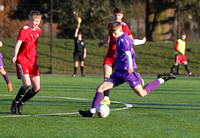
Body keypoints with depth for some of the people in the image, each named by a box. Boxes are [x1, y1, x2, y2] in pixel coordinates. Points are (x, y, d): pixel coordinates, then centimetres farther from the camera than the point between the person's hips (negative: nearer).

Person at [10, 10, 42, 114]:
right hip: (22, 60, -7)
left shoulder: (38, 30, 13)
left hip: (33, 63, 7)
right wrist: (15, 56, -36)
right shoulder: (24, 30, -9)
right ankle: (15, 102, 1)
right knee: (27, 84, -22)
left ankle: (21, 103, 17)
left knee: (37, 88, -1)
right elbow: (18, 43, -22)